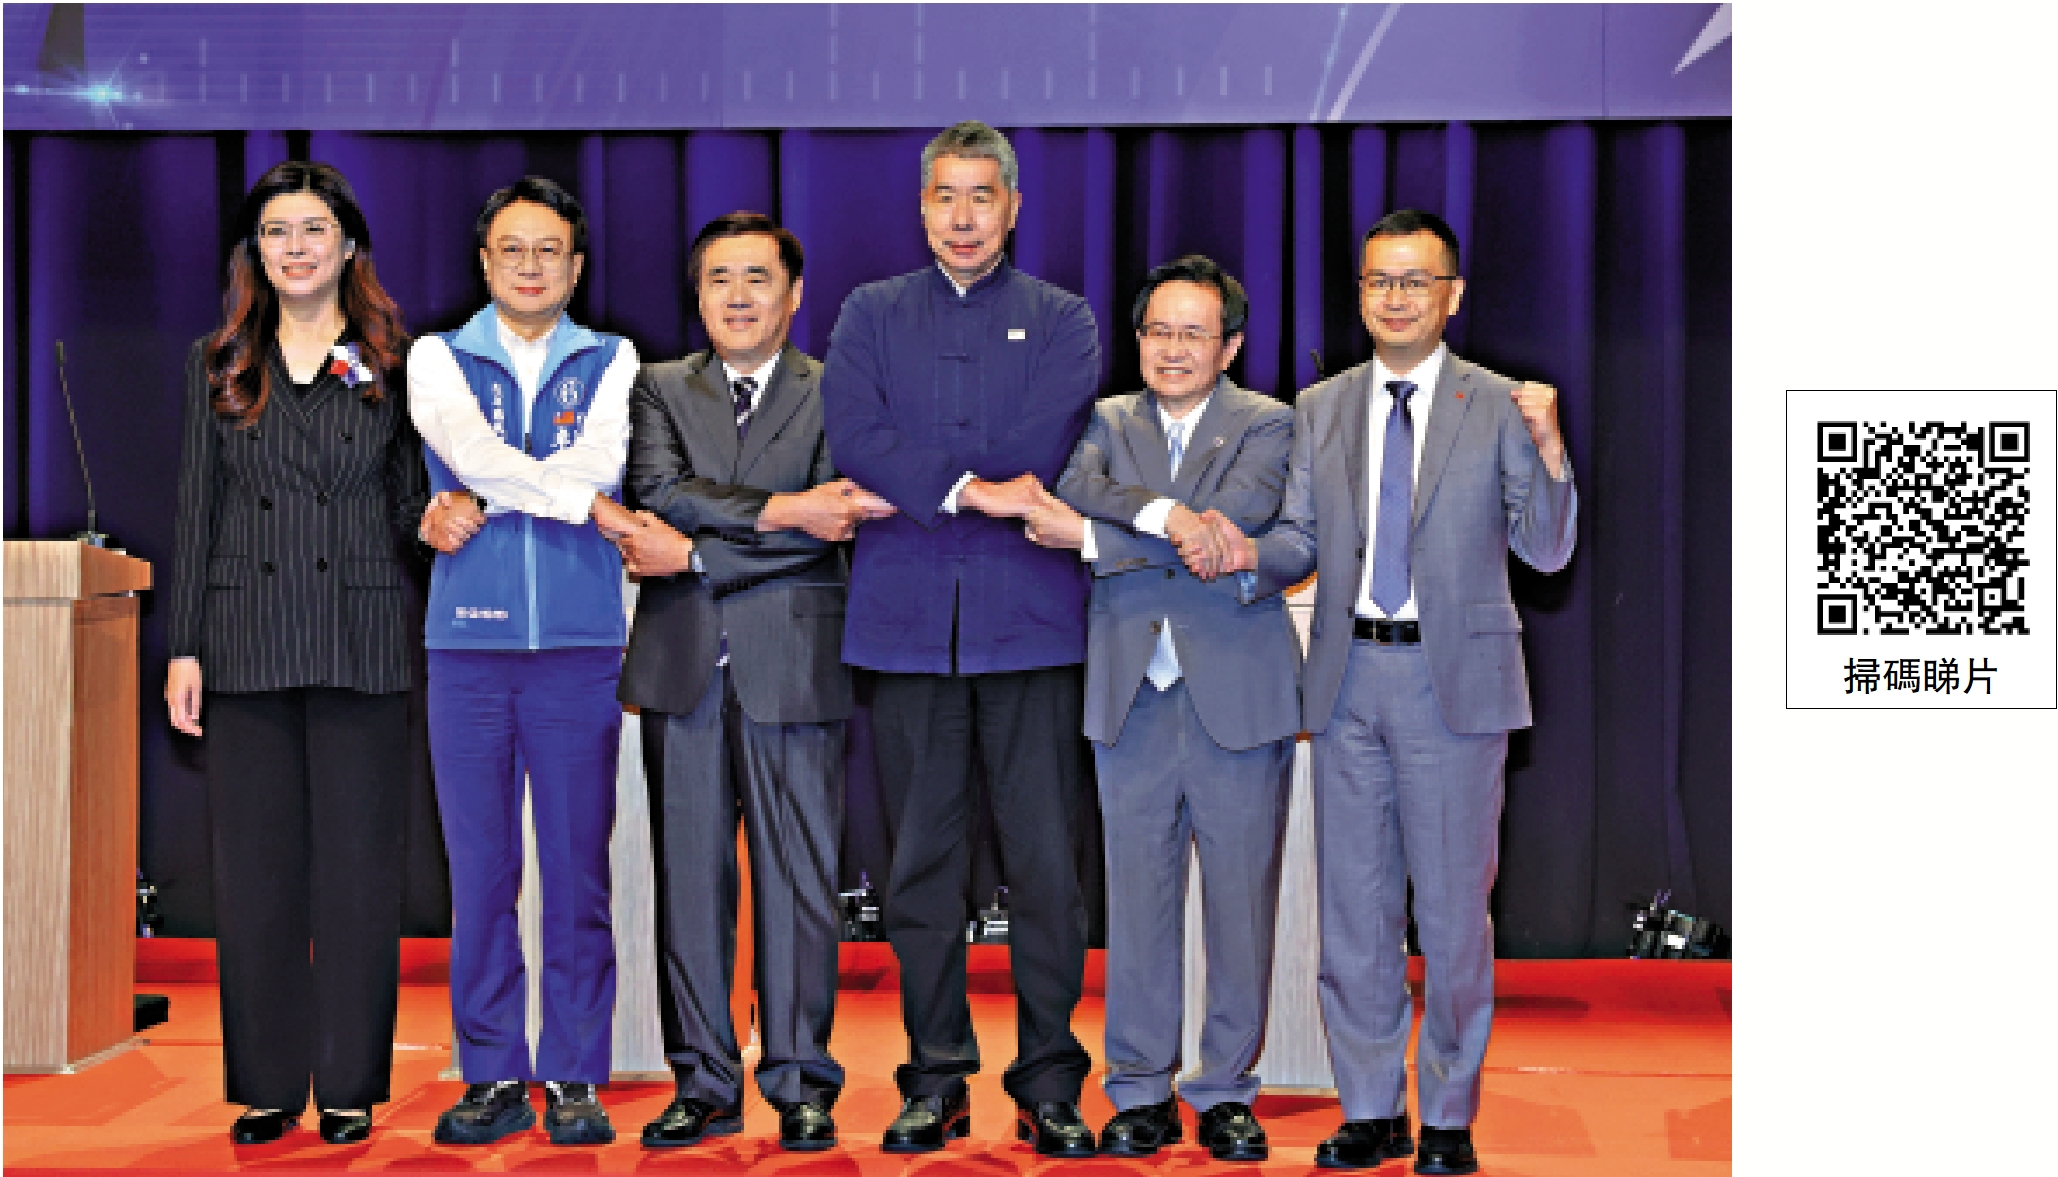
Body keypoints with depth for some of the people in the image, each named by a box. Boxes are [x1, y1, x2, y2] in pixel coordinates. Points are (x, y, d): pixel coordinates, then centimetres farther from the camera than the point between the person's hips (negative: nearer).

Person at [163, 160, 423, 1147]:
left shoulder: (392, 363, 6)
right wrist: (185, 646, 3)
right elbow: (198, 511, 8)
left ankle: (350, 1085, 11)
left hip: (362, 642, -1)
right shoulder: (217, 364, 10)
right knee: (255, 863, 4)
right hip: (249, 641, 2)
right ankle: (268, 1083, 14)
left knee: (357, 862, 2)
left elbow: (412, 504, 10)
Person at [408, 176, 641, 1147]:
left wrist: (480, 501, -13)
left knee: (577, 873, 2)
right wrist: (578, 500, -9)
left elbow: (602, 464, -8)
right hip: (469, 642, 0)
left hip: (580, 642, 0)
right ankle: (493, 1076, 12)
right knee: (481, 874, 3)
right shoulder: (439, 357, 10)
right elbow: (467, 448, -9)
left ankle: (574, 1078, 9)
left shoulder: (609, 361, 10)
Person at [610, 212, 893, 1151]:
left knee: (800, 879, 1)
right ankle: (704, 1083, 13)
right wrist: (780, 509, -16)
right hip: (683, 662, 2)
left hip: (793, 661, -2)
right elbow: (659, 490, -6)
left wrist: (694, 556, -11)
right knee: (689, 878, 5)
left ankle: (800, 1083, 10)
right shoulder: (660, 388, 13)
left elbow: (833, 526, -8)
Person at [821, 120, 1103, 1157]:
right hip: (908, 620, 1)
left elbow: (1040, 446, -6)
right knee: (921, 866, 4)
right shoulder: (871, 314, 15)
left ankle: (1049, 1085, 7)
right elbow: (853, 435, -3)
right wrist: (973, 490, -13)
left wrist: (905, 490, -7)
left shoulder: (1062, 321, 12)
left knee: (1047, 865, -2)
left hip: (1029, 618, -1)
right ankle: (936, 1083, 13)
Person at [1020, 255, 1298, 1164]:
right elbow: (1073, 493, -7)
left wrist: (1096, 534, -12)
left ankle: (1226, 1091, 14)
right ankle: (1140, 1091, 13)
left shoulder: (1267, 426, 3)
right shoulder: (1105, 423, 13)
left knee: (1241, 900, 3)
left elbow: (1235, 521, -14)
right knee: (1137, 897, 4)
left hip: (1238, 697, -2)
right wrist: (1170, 517, -21)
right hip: (1134, 698, 2)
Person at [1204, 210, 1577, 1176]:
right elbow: (1305, 541, 10)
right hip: (1348, 678, 3)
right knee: (1353, 905, 9)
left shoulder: (1500, 408, 0)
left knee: (1452, 906, 3)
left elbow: (1546, 552, -4)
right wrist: (1251, 554, -11)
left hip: (1455, 680, -3)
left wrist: (1550, 453, -20)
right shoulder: (1318, 410, 10)